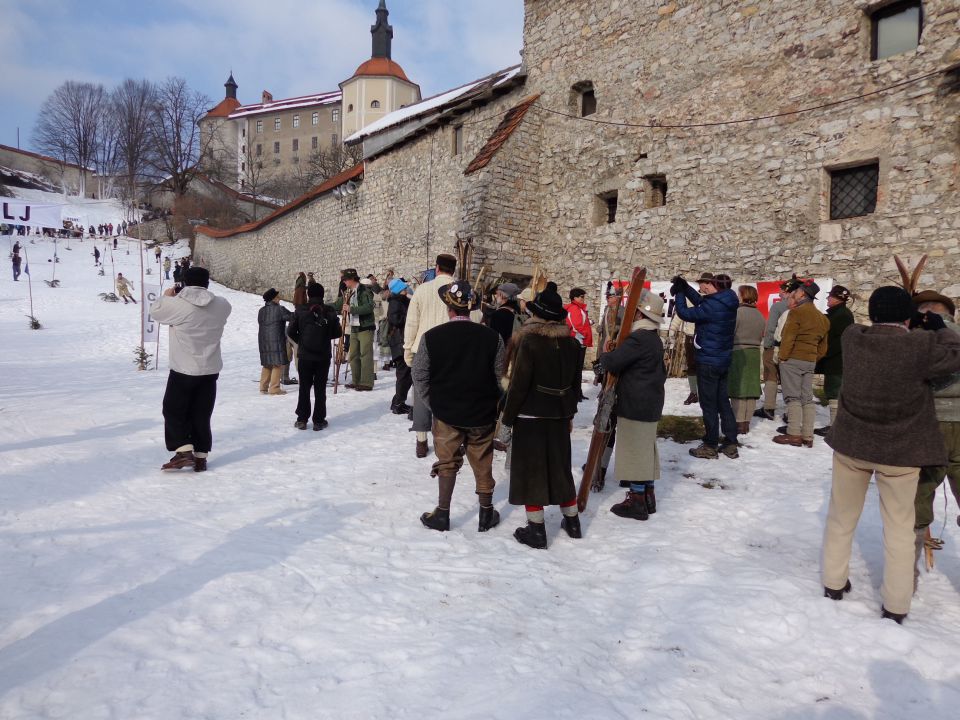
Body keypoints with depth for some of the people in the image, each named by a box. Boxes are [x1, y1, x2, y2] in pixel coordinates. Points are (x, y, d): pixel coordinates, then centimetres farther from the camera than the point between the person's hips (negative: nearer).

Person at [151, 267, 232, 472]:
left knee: (174, 411, 11)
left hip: (183, 371, -4)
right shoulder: (221, 305, -3)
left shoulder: (176, 304, -15)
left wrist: (166, 296, 23)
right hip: (210, 371, 4)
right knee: (202, 415, 12)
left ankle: (184, 450, -1)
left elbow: (155, 311, 3)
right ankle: (200, 456, 15)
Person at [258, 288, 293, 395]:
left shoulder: (261, 311, 11)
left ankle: (263, 388, 15)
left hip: (263, 341, 7)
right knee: (278, 364, -2)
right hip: (277, 341, -7)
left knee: (266, 365, 14)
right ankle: (274, 388, -3)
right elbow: (292, 317, -8)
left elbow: (260, 323, 16)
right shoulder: (279, 309, -10)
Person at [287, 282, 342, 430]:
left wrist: (300, 341, 11)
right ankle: (319, 421, 10)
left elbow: (291, 332, -5)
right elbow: (337, 333, 1)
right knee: (320, 389, 8)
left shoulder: (301, 310, -7)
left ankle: (302, 420, 12)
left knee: (304, 387, 10)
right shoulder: (330, 312, -4)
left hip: (305, 355, -1)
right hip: (323, 356, 1)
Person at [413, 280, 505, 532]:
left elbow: (420, 376, -5)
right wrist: (491, 405, 10)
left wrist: (433, 404, 7)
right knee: (483, 464, 14)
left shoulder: (431, 337, -11)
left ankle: (442, 514, 23)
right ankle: (486, 515, 27)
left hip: (446, 412, 0)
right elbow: (501, 377, -4)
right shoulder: (492, 337, -10)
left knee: (447, 462, 15)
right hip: (482, 414, 1)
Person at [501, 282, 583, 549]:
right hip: (559, 416, 6)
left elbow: (519, 384, -14)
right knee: (560, 467, 19)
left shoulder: (530, 341, -15)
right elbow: (575, 383, 11)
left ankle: (536, 530, 8)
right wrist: (570, 413, 22)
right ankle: (572, 521, 29)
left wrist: (507, 418, -5)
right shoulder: (572, 344, 3)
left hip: (531, 416, -6)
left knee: (531, 470, 4)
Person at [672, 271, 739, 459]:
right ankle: (730, 444, 21)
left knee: (709, 404, 1)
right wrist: (685, 287, 8)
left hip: (708, 361, -9)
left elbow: (684, 313, -16)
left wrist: (679, 292, -3)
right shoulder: (727, 302, 4)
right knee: (723, 401, 15)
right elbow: (701, 303, 16)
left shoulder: (713, 306, -23)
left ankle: (710, 446, 10)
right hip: (723, 360, 9)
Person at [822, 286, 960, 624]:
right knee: (899, 526, 12)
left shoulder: (851, 337, -8)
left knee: (842, 516, 18)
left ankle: (834, 582, 29)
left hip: (851, 443, 2)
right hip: (900, 450, -2)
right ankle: (895, 605, 19)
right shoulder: (921, 345, -18)